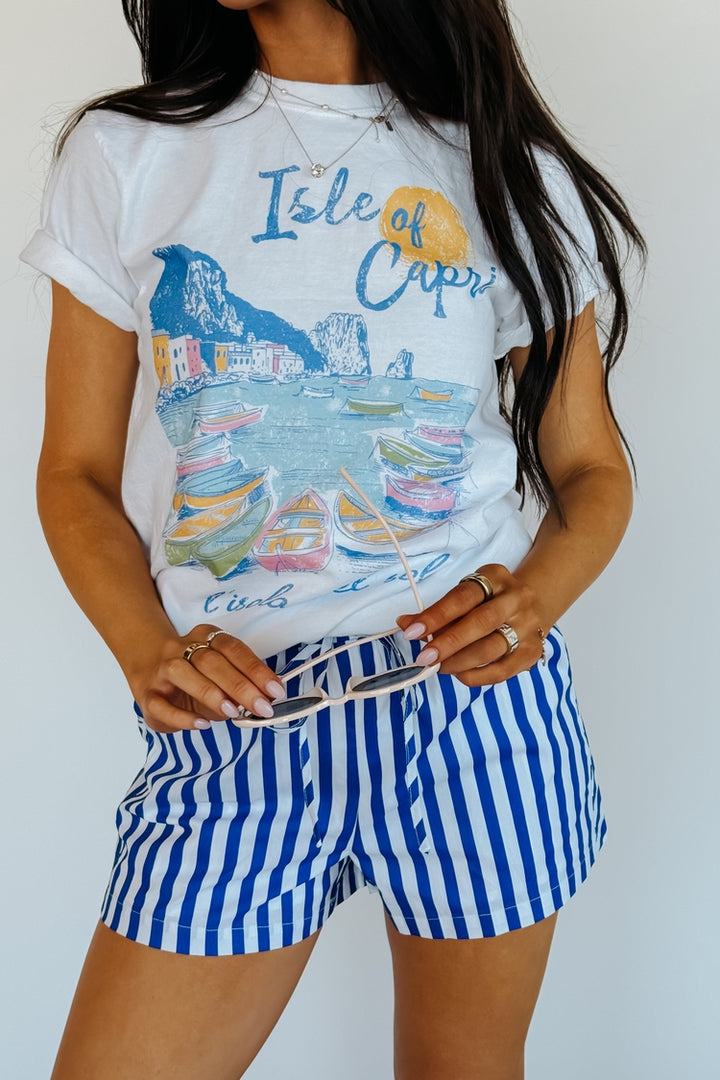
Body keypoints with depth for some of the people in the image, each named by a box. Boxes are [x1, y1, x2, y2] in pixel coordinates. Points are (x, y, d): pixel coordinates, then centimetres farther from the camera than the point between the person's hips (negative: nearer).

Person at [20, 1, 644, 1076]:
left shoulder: (515, 177, 3)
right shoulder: (124, 154, 3)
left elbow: (591, 471, 9)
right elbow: (78, 473, 4)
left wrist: (533, 597, -14)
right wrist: (147, 648, -15)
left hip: (475, 687, 0)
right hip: (236, 709, 1)